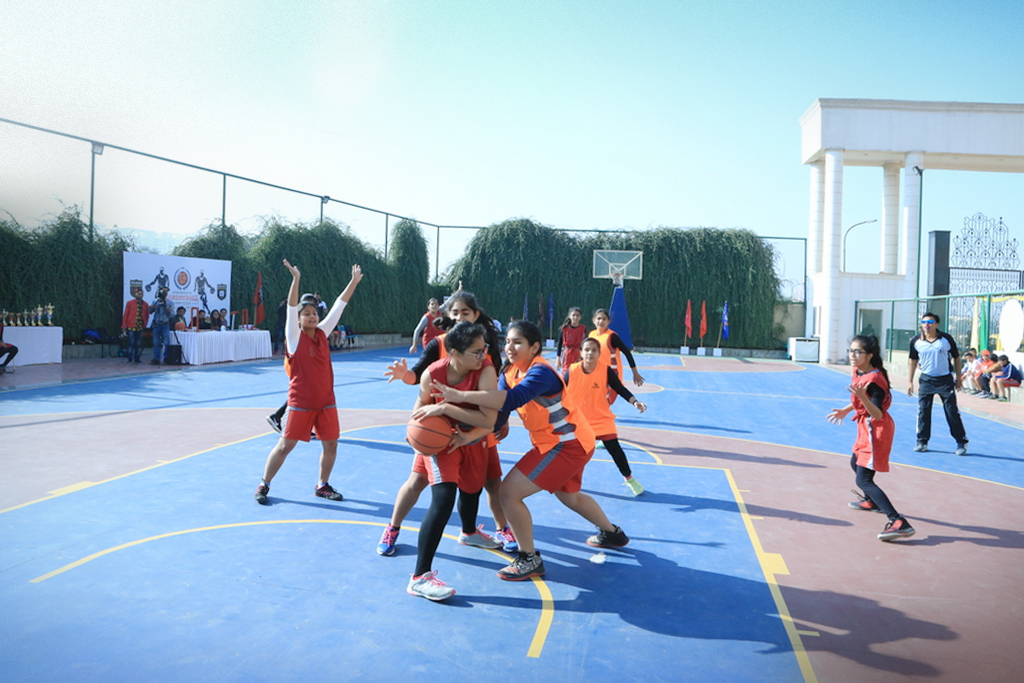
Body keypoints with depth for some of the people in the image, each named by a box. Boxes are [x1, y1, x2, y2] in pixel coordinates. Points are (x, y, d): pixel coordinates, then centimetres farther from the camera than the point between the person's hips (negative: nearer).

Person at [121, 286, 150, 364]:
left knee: (139, 344, 3)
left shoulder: (145, 304, 8)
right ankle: (130, 359, 4)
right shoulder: (130, 303, 2)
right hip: (131, 327, -2)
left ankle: (137, 359, 11)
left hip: (140, 328, 2)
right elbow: (125, 315, 2)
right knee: (131, 343, -2)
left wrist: (144, 324, 6)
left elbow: (147, 316, 17)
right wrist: (124, 326, -1)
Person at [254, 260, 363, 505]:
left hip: (326, 401, 5)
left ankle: (323, 486, 24)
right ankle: (264, 485, 15)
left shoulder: (322, 332, 5)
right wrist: (296, 279, -32)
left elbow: (339, 304, 6)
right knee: (285, 445, 1)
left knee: (331, 444, 7)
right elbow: (291, 307, -20)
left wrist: (354, 281, 6)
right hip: (301, 402, -5)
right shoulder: (294, 336, -7)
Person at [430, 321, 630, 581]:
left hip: (567, 445, -10)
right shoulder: (509, 373, 1)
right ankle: (612, 534, 54)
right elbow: (498, 415, -4)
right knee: (568, 495, 32)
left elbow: (512, 400, -45)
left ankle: (529, 559, 2)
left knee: (509, 492, -13)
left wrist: (460, 396, -49)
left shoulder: (541, 372, -26)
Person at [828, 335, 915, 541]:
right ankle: (871, 501, 57)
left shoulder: (873, 380, -26)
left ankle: (899, 523, -25)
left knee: (863, 479, -16)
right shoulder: (858, 373, 1)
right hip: (867, 428, 10)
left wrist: (862, 397, -44)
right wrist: (845, 410, 27)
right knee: (855, 463, 32)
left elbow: (878, 414, -31)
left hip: (876, 430, -10)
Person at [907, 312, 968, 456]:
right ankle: (922, 441, 11)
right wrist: (911, 382, 8)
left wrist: (958, 377, 3)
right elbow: (913, 361, 9)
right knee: (923, 411, 1)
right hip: (926, 379, 2)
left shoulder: (946, 339, -7)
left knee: (952, 412, 1)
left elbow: (956, 358, 4)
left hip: (945, 380, -2)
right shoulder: (916, 341, -2)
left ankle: (961, 442, 11)